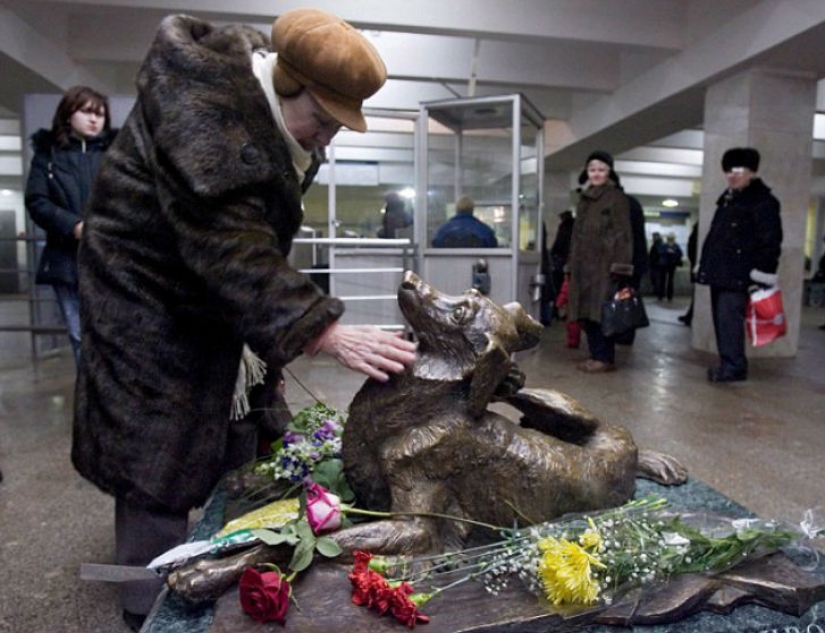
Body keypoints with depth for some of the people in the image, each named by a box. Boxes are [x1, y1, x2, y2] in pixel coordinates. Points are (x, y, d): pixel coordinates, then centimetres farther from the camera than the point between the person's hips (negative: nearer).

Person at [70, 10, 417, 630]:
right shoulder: (201, 114, -29)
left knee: (232, 442, 16)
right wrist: (326, 333, -40)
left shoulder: (273, 99, 0)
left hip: (209, 296, 9)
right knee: (158, 456, -1)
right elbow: (232, 250, -37)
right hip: (149, 296, -8)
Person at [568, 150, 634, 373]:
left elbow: (623, 235, -9)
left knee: (601, 312, -7)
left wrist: (620, 266, -17)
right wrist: (572, 264, 17)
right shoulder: (585, 199, 19)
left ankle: (606, 358, 2)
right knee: (587, 311, 7)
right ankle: (595, 355, 15)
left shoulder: (617, 198, -3)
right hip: (584, 264, 7)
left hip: (604, 265, -7)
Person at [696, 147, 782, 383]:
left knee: (729, 319, -11)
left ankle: (734, 367, -4)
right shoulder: (727, 199, 20)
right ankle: (728, 363, 19)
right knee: (721, 319, 11)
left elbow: (771, 239, -12)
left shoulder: (763, 201, -6)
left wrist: (762, 273, -18)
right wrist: (706, 265, 20)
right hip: (720, 272, 9)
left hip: (737, 274, -9)